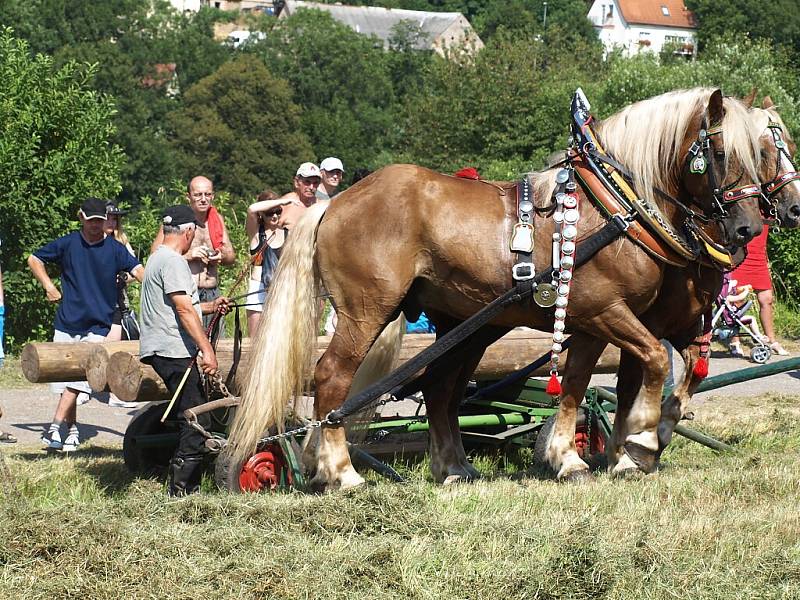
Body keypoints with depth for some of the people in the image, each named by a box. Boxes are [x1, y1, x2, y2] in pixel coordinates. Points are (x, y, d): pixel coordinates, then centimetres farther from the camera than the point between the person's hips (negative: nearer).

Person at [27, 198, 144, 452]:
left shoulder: (115, 249, 0)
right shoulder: (68, 244, 4)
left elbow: (137, 269, -14)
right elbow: (34, 259, 15)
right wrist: (48, 285, 3)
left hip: (98, 326, -3)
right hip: (67, 323, 3)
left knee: (78, 377, -15)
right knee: (64, 378, 5)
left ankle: (55, 428, -20)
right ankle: (72, 429, 17)